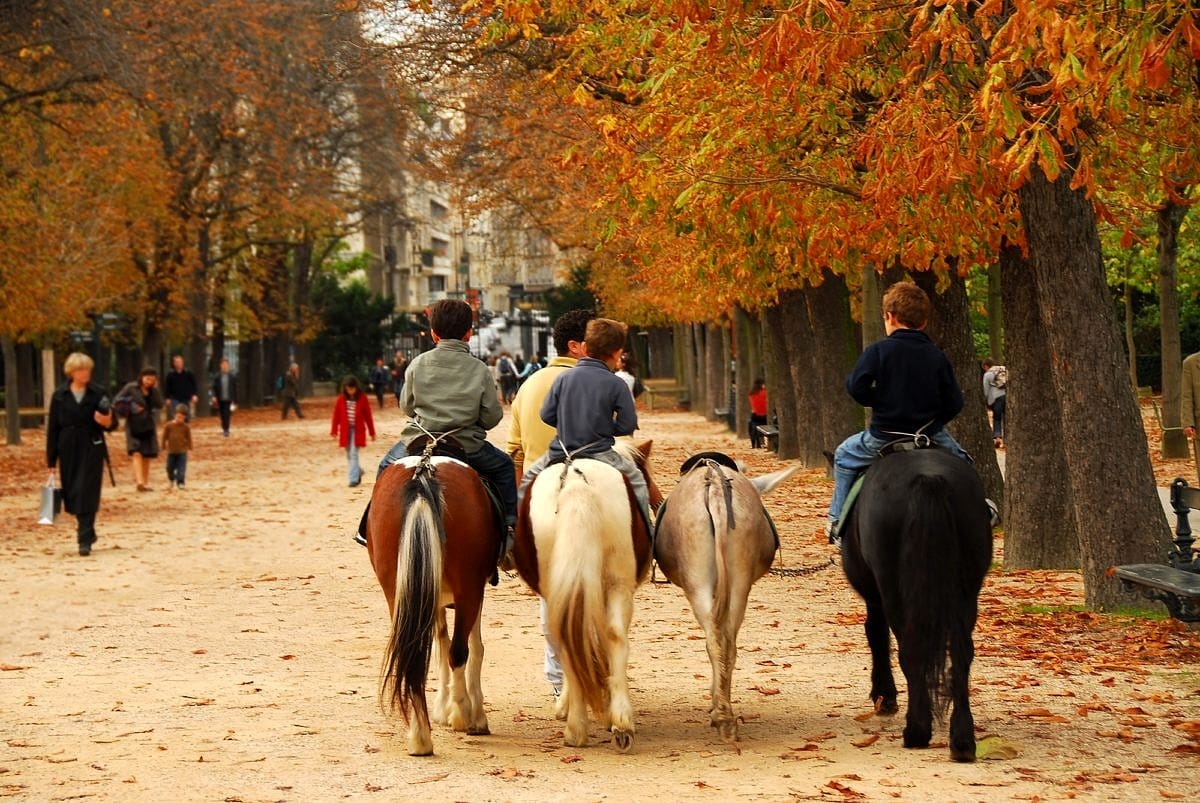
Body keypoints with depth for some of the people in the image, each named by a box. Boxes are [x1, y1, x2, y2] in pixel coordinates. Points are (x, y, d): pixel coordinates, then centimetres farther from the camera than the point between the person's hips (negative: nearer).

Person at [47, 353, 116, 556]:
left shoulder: (98, 394, -1)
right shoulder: (59, 396, 2)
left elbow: (112, 424, 6)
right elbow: (52, 429, 4)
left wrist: (107, 422, -20)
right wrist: (51, 461, 2)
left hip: (92, 450, -2)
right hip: (68, 451, 2)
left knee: (87, 494, -8)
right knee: (72, 495, 8)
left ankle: (85, 540, -9)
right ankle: (87, 531, 30)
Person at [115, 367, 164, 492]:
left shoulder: (153, 391, 7)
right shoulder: (131, 388, -5)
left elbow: (159, 405, -6)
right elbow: (117, 402, -5)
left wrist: (154, 390, -10)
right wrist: (131, 409, -16)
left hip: (148, 427, 5)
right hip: (134, 426, -5)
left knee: (147, 456, 6)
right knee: (137, 454, -17)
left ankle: (146, 483, 14)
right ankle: (139, 482, -29)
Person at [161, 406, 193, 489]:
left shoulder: (186, 427, -4)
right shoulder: (169, 425, -4)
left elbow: (189, 438, 5)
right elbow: (165, 437, 4)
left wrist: (189, 448, 4)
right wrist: (164, 447, 6)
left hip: (182, 451, -1)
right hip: (171, 451, 1)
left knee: (181, 468, -6)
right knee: (170, 468, 11)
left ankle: (180, 483, -2)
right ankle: (171, 481, 35)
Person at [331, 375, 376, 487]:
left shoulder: (362, 398, -6)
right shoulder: (341, 399, 0)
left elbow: (368, 416, -1)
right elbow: (336, 415, 3)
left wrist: (372, 432, 2)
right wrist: (334, 431, -1)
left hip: (357, 430, -3)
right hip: (345, 430, 3)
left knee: (353, 454, -10)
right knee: (349, 455, 12)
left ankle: (354, 478, -7)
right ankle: (358, 472, 35)